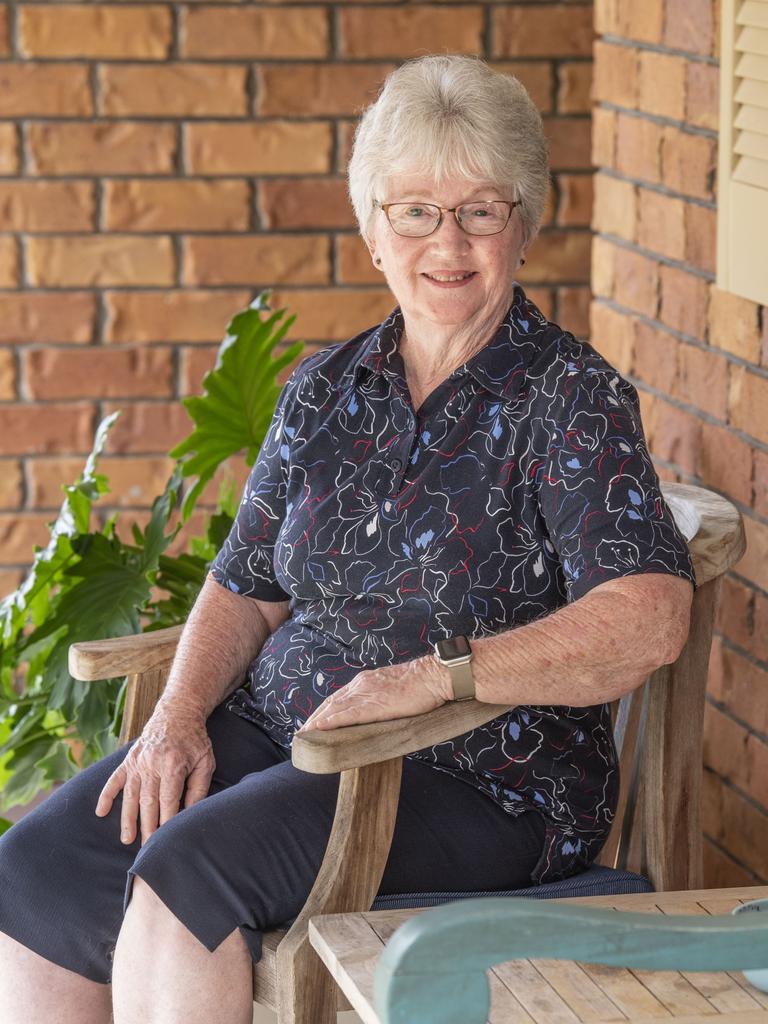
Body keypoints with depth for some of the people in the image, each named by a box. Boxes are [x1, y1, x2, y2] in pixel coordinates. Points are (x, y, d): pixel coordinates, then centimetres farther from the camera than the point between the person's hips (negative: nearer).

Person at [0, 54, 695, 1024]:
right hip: (279, 729, 6)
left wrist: (439, 672, -30)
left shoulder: (572, 397, -8)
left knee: (187, 868, -29)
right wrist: (180, 714, -4)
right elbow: (244, 589, 16)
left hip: (480, 781, -6)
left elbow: (649, 617, -22)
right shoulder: (325, 387, 12)